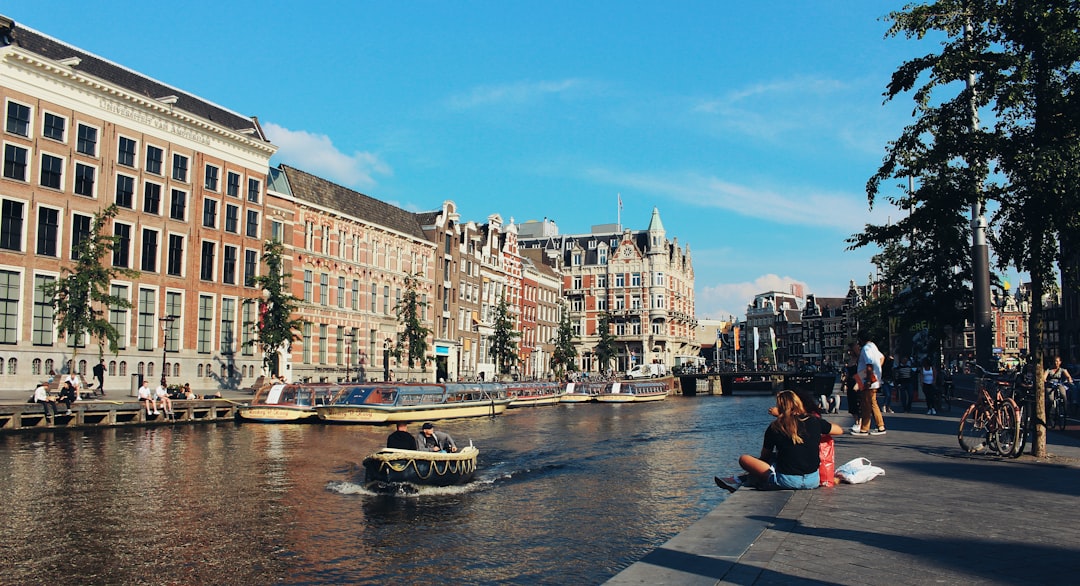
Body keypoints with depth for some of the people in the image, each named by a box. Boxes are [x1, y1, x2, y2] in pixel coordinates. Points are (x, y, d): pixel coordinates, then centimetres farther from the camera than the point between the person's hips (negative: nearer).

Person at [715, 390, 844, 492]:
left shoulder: (775, 427, -3)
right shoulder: (814, 422, 2)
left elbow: (764, 456, 10)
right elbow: (840, 430, 19)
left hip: (787, 481, -4)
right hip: (813, 481, 4)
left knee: (744, 459, 7)